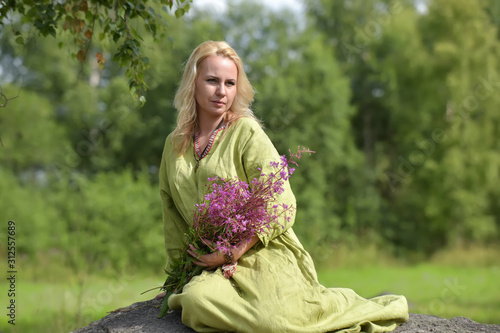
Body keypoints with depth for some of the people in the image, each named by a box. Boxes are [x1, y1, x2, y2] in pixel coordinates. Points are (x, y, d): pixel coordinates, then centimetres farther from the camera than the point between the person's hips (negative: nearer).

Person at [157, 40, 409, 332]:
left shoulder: (247, 132, -2)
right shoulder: (174, 144, 13)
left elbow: (280, 207, -7)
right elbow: (173, 214, 20)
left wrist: (235, 251, -14)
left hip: (263, 252, -3)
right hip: (211, 264, 3)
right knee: (196, 299, -33)